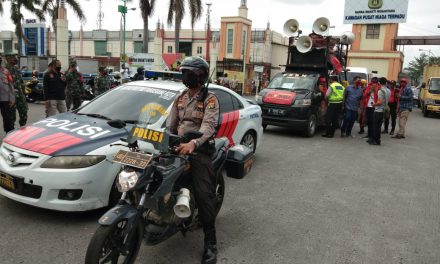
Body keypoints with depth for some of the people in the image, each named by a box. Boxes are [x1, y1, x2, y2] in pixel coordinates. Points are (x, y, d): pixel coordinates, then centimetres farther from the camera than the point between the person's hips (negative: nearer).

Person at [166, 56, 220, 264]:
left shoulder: (210, 99, -5)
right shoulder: (180, 98, 18)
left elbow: (208, 125, -22)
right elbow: (171, 124, 18)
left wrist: (193, 143, -39)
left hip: (200, 150, -7)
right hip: (179, 148, 7)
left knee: (203, 195, -14)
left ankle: (210, 243, -7)